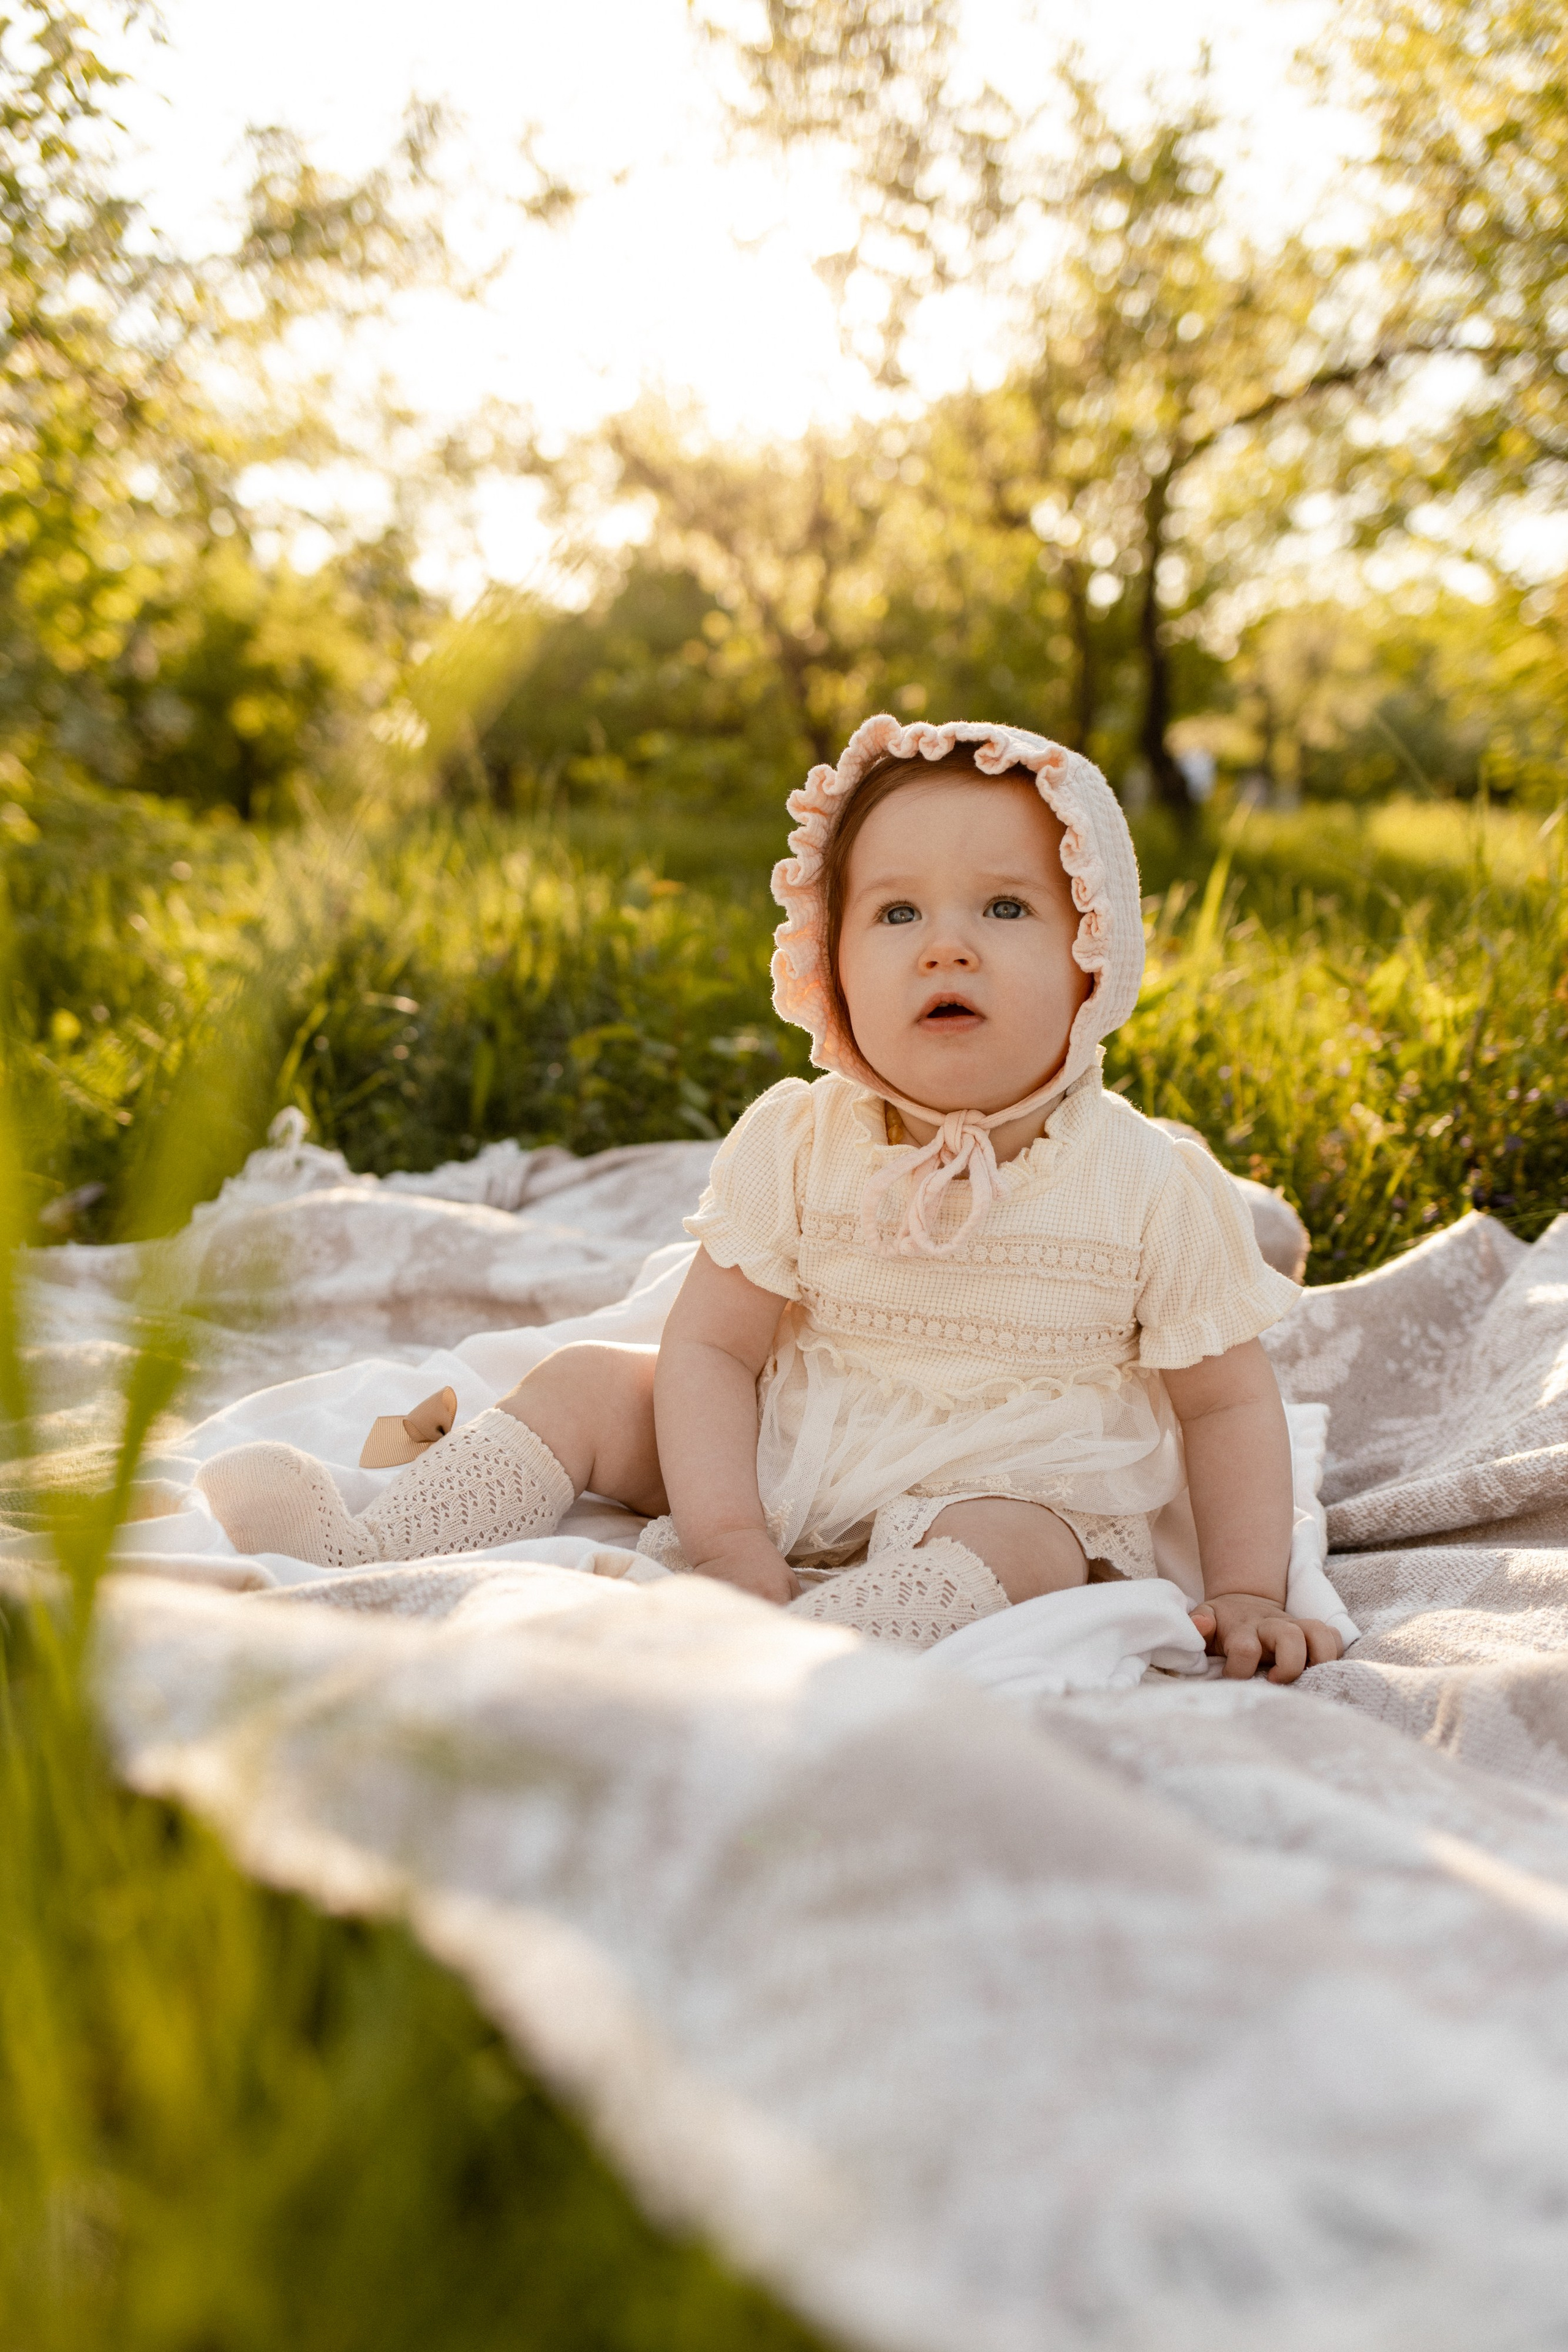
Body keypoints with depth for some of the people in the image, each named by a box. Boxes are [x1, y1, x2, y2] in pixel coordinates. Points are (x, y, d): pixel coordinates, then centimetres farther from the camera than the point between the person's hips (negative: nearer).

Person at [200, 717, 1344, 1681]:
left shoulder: (1150, 1185, -12)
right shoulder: (800, 1144, -8)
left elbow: (1229, 1401, -2)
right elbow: (708, 1346, -7)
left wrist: (1248, 1594, -13)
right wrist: (728, 1541, -20)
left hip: (1016, 1497, -3)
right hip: (784, 1473, 4)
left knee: (1008, 1545, -36)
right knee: (584, 1382, -4)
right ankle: (358, 1556, -8)